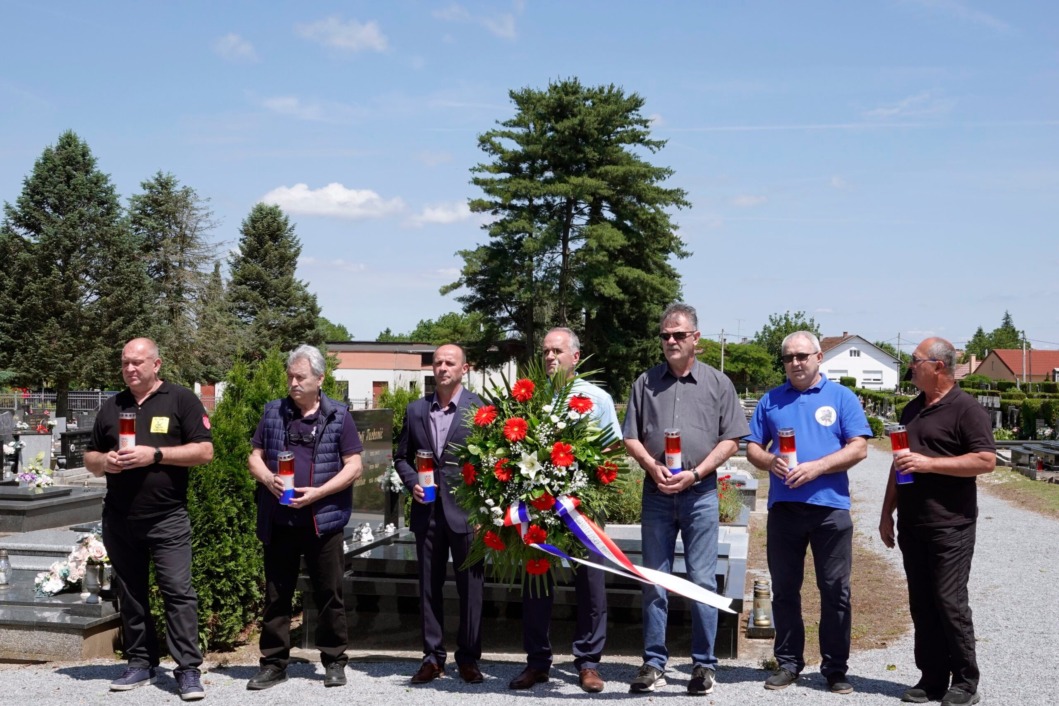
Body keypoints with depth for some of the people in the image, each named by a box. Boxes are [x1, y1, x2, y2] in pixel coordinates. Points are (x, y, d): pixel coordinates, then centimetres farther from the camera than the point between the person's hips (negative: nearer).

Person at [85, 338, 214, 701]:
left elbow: (204, 451, -8)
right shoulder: (111, 407, 13)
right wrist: (104, 461, -6)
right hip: (119, 520, 5)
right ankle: (141, 663, 22)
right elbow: (90, 458, 18)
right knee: (130, 595, 11)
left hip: (167, 519, -5)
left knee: (178, 592, -7)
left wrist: (154, 454, -17)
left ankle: (188, 670, -2)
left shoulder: (181, 400, -2)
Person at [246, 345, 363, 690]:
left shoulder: (338, 416, -1)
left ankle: (334, 662, 18)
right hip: (278, 521, 3)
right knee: (276, 594, 9)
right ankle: (274, 663, 19)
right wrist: (269, 480, -10)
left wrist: (317, 493, -15)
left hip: (324, 519, -2)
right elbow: (254, 457, 11)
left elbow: (353, 466, -3)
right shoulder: (273, 412, 7)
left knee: (329, 593, 6)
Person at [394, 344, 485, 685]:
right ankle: (433, 656, 19)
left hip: (467, 511, -4)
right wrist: (413, 483, -3)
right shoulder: (415, 410, 9)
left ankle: (468, 657, 15)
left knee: (470, 586, 4)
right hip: (427, 512, 4)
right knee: (429, 586, 9)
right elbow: (402, 457, 16)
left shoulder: (481, 408, -3)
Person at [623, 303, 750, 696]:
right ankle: (654, 664, 12)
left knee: (702, 582, 0)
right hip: (656, 493, 2)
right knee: (654, 581, 5)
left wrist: (695, 473, -11)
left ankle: (704, 665, 11)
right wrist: (653, 468, -9)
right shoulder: (646, 382, 9)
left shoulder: (717, 383, 4)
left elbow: (730, 440, 1)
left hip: (700, 494, -2)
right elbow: (631, 437, 8)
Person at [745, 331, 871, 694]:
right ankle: (788, 662, 20)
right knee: (784, 589, 8)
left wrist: (817, 467, -16)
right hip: (783, 506, 3)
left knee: (835, 591, 3)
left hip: (830, 506, -2)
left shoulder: (841, 397, 4)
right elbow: (752, 447, 11)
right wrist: (770, 461, -11)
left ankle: (835, 668, 13)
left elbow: (858, 448, -4)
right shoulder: (771, 400, 12)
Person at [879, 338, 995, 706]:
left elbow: (986, 461, -16)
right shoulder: (912, 409, 16)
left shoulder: (966, 409, -7)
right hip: (912, 524, 7)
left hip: (950, 525, -7)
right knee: (921, 604, 9)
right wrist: (887, 513, 19)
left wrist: (929, 463, -20)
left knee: (950, 601, -5)